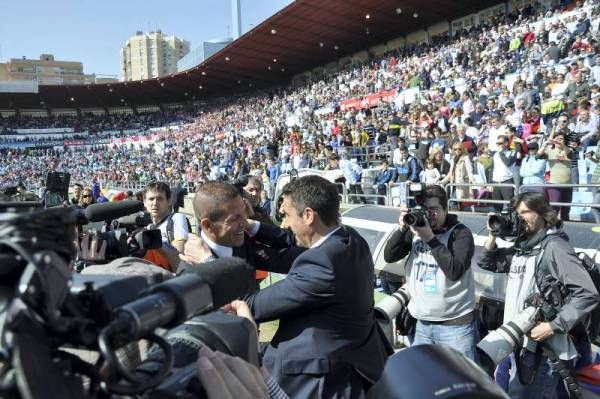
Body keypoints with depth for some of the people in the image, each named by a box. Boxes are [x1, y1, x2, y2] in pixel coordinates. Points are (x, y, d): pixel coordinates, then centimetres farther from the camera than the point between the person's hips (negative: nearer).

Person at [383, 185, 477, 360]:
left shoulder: (460, 233, -8)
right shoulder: (415, 229, 5)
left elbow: (455, 271, -22)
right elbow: (389, 257, -1)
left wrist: (430, 238, -25)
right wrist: (402, 229, -15)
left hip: (455, 324, -5)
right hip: (423, 323, 5)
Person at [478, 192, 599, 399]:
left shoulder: (555, 247, -15)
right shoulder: (522, 246, 10)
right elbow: (487, 263, 19)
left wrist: (553, 326, -22)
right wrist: (492, 235, 3)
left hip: (540, 347, -8)